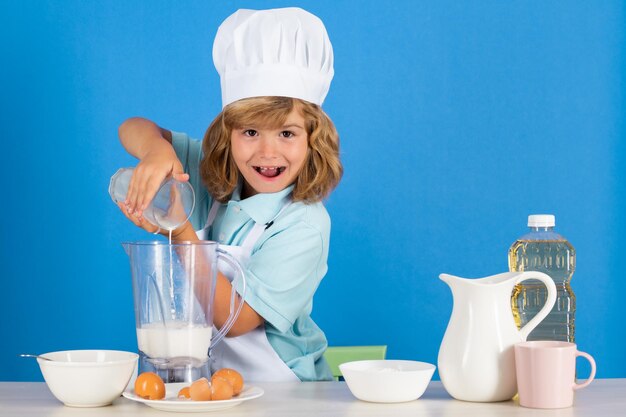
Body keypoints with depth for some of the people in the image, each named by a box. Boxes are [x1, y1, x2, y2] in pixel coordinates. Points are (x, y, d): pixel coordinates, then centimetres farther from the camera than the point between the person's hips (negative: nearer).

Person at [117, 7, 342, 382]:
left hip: (280, 389, -3)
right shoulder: (215, 177, -1)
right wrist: (157, 149, -22)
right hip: (202, 376, 4)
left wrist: (180, 234, -25)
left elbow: (234, 320, -19)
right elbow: (133, 130, 0)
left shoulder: (304, 226, -17)